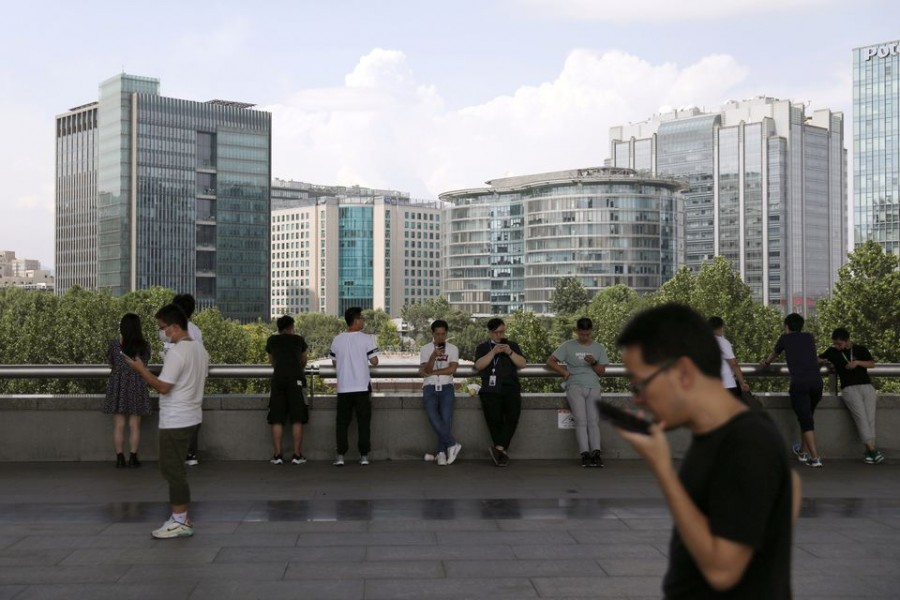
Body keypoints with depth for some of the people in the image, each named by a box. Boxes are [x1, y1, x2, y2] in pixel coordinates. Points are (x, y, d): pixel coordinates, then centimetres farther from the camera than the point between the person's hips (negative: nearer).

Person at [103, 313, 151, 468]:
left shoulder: (115, 344, -6)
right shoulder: (144, 346, -6)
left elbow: (110, 362, 8)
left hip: (118, 386, 0)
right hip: (136, 386, 0)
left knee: (118, 425, 5)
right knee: (134, 425, 6)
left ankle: (120, 458, 4)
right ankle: (133, 457, 6)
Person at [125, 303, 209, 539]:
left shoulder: (176, 352, -19)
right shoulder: (200, 348, 10)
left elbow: (163, 386, -21)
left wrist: (141, 369, -10)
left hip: (175, 421, -9)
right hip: (190, 417, 9)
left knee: (173, 469, -1)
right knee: (174, 468, 16)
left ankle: (180, 522, 4)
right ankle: (181, 518, 21)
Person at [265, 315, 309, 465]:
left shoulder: (272, 340, 16)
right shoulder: (299, 340, 13)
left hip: (278, 378, 2)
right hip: (295, 379, -1)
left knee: (277, 420, 4)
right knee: (297, 419, 1)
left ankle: (277, 455, 1)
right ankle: (297, 455, 0)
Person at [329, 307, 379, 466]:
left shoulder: (337, 340, 3)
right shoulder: (366, 339, -8)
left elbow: (334, 364, 10)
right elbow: (374, 362, -7)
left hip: (343, 387, 3)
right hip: (362, 387, -2)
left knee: (342, 422, 8)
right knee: (363, 422, 5)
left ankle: (340, 455, 3)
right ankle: (364, 456, 5)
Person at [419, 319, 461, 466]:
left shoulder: (453, 349, 7)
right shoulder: (426, 349, 7)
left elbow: (452, 369, -6)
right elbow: (426, 370, -5)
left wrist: (432, 372, -4)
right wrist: (433, 356, -22)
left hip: (446, 387, 0)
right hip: (430, 388, 0)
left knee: (446, 418, -15)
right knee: (433, 416, -22)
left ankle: (441, 452, -9)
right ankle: (452, 444, -16)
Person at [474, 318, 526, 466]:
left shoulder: (512, 345, 22)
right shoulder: (482, 348, 19)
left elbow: (522, 363, 9)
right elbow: (479, 365, 1)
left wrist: (510, 352, -5)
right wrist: (494, 352, -8)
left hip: (510, 388, 0)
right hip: (490, 389, 0)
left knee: (513, 414, -24)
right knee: (493, 416, -20)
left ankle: (499, 448, -25)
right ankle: (503, 450, -11)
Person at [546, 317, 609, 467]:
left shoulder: (599, 348, 16)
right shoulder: (568, 346, 10)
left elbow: (601, 372, 13)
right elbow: (550, 361, 10)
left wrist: (594, 363, -7)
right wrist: (564, 372, -1)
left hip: (593, 387, 2)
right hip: (575, 386, -2)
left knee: (594, 420, -16)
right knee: (581, 420, -18)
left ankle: (596, 453, -25)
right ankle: (585, 454, -24)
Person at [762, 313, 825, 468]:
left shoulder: (785, 339, 14)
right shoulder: (810, 337, 22)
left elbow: (774, 354, 34)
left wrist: (766, 362, 56)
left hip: (799, 383, -4)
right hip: (816, 381, 4)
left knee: (806, 420, -2)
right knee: (807, 417, 20)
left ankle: (815, 458, -9)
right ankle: (803, 451, 33)